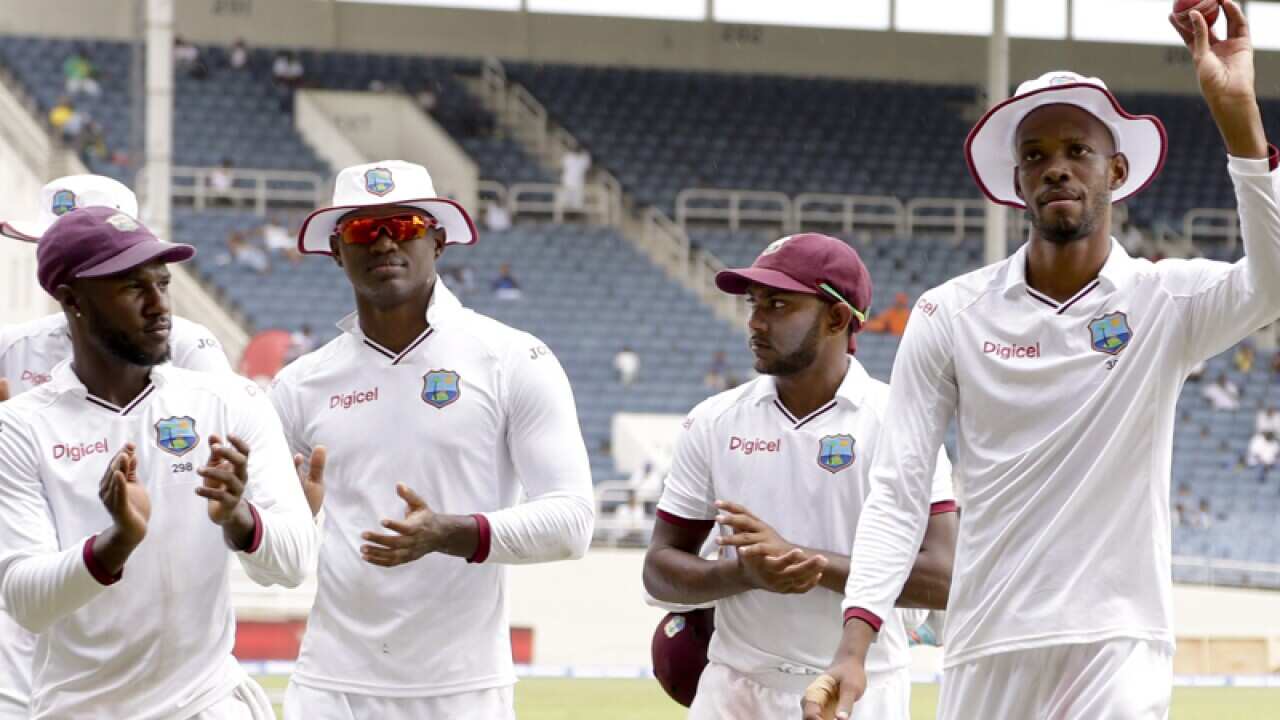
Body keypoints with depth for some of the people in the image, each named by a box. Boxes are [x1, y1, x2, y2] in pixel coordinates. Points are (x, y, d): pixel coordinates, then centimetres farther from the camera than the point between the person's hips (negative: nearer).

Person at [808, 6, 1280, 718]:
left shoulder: (1167, 300, -1)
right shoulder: (951, 315, 2)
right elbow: (899, 492, 1)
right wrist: (855, 645, -11)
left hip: (1119, 652, -2)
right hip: (986, 652, 2)